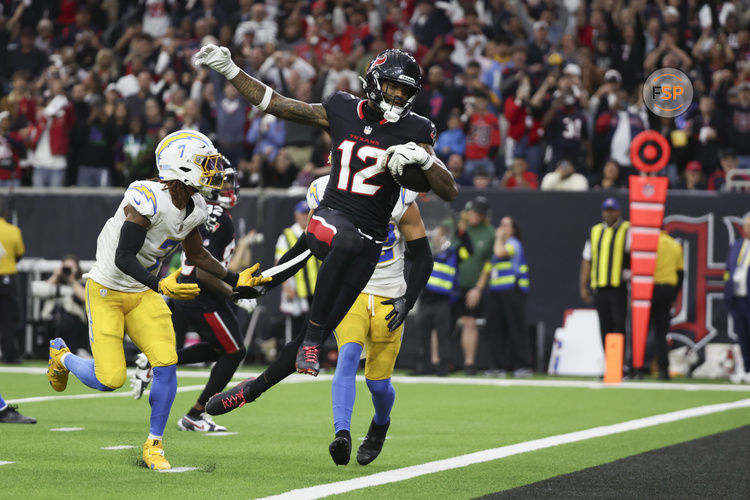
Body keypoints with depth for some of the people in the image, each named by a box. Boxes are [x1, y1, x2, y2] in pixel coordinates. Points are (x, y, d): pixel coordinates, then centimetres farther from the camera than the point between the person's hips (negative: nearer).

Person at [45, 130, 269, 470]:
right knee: (109, 380, -9)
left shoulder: (195, 209, -2)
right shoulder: (148, 199, -28)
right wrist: (161, 286, -40)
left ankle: (154, 444, 5)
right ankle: (61, 356, 25)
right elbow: (124, 259, -28)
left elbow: (196, 255, 16)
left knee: (166, 363, -12)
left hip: (143, 294, 6)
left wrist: (234, 279, 8)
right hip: (107, 291, -6)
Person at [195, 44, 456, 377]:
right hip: (332, 216, -2)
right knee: (348, 241, -38)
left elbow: (449, 192, -2)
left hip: (370, 235, 2)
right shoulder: (342, 111, 5)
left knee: (333, 316, -5)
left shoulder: (414, 131, 1)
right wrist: (228, 69, 5)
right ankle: (311, 340, -28)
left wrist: (423, 158, -20)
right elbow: (275, 104, 11)